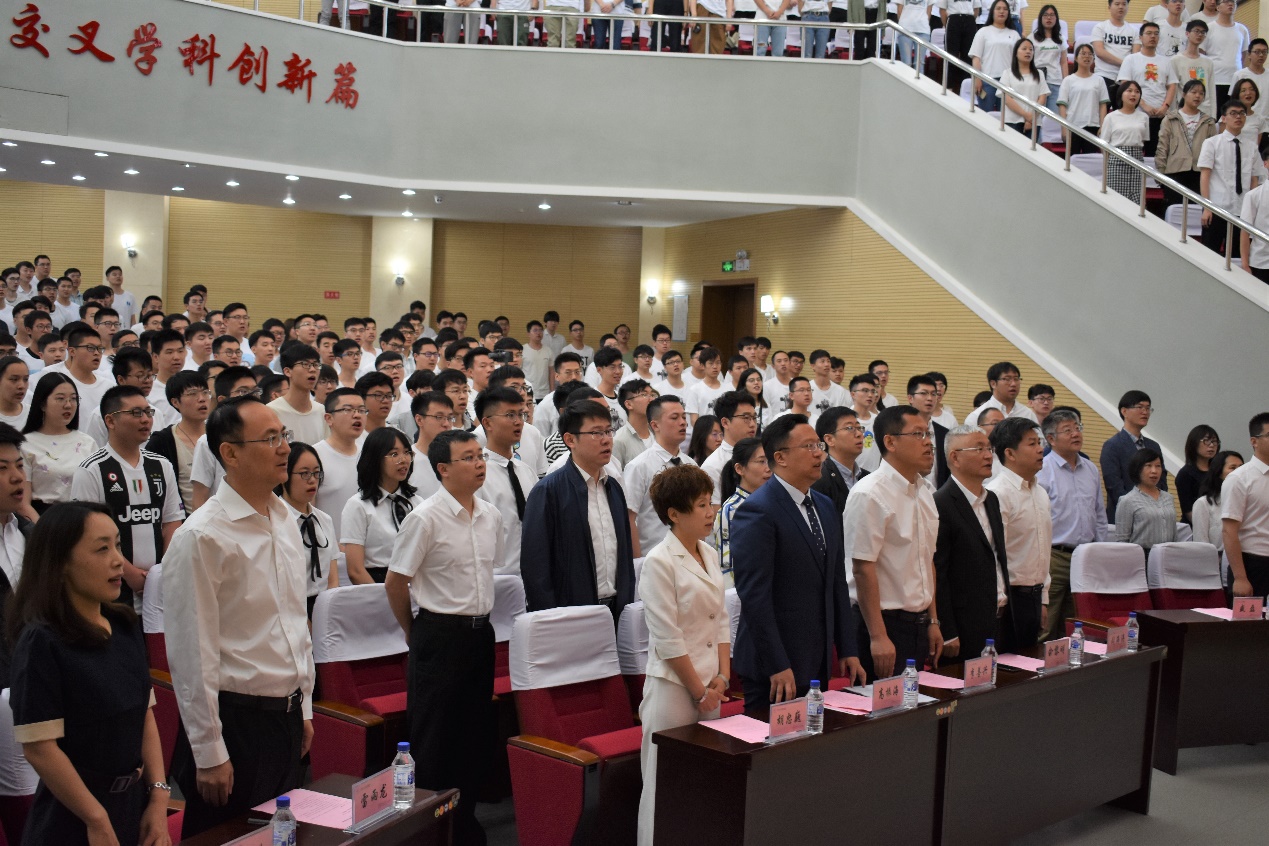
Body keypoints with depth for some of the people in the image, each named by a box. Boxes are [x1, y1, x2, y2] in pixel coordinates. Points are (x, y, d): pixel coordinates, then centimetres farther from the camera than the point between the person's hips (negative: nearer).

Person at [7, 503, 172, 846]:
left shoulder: (127, 627, 3)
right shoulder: (42, 642, -16)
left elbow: (146, 716, 5)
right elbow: (39, 748, -19)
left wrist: (159, 797, -3)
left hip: (135, 805, 6)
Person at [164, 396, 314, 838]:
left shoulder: (286, 522, 7)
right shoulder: (203, 537, -17)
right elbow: (193, 654, -16)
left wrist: (304, 708, 16)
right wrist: (209, 755, -14)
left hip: (287, 717, 7)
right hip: (235, 722, -7)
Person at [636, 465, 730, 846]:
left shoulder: (709, 555, 10)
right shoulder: (659, 562, -13)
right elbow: (668, 639, -15)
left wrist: (721, 678, 3)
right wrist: (700, 690, -10)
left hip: (710, 686, 7)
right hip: (673, 686, -7)